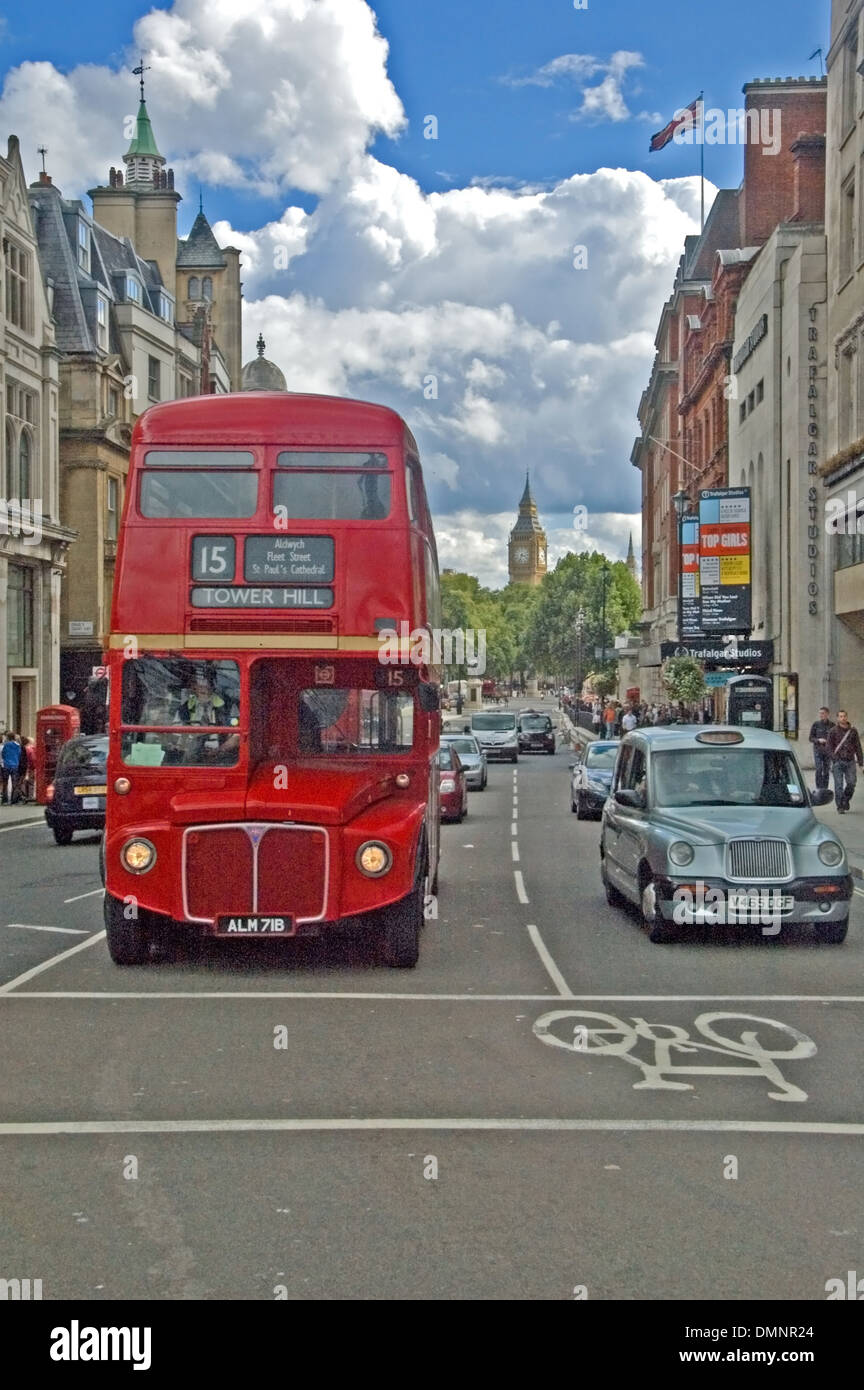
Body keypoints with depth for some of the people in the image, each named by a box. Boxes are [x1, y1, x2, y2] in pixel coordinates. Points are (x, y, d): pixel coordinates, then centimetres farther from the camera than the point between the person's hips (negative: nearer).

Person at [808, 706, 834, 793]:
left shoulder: (832, 725, 1)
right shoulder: (815, 724, -2)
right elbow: (811, 738, 1)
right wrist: (818, 740, -18)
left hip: (828, 750, 1)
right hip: (818, 750, -1)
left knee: (826, 771, 3)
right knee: (819, 769, -12)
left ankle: (825, 789, 11)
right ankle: (818, 789, -6)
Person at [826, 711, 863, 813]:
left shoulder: (853, 731, 7)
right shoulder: (833, 731, 0)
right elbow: (828, 746, -1)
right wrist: (835, 758, -12)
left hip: (850, 761, 2)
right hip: (838, 762, -2)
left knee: (851, 783, -4)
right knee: (839, 785, -3)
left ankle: (846, 800, 22)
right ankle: (840, 807, 5)